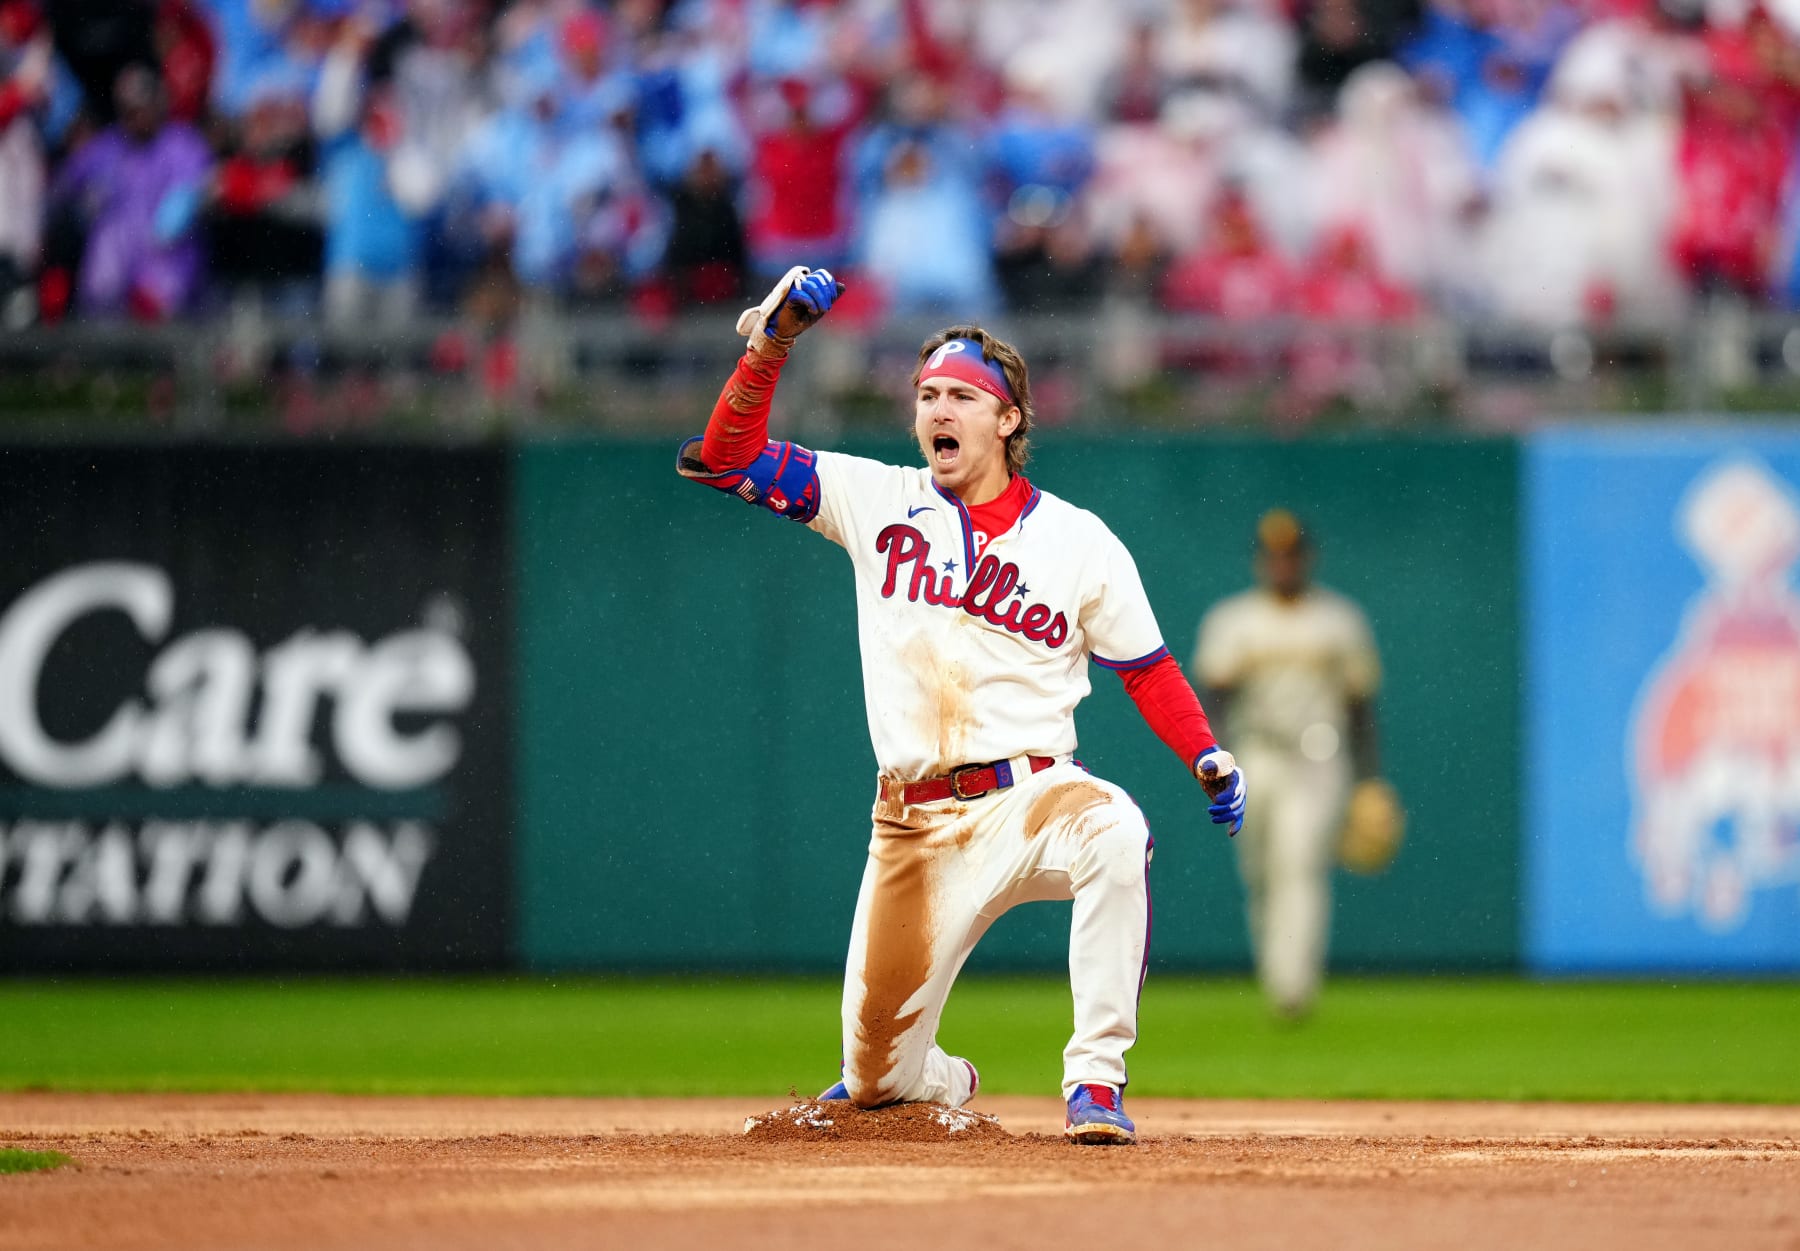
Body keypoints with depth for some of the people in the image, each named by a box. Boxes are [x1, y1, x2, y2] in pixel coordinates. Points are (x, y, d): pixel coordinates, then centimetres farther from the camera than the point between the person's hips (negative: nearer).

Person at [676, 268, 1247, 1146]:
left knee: (1114, 833, -39)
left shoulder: (1079, 542, 4)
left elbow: (1146, 669, 9)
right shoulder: (876, 502, 8)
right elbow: (726, 456, 5)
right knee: (879, 1081, 2)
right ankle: (947, 1083, 43)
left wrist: (1206, 758, -7)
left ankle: (1096, 1081, -32)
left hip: (1030, 801, -2)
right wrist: (769, 347, -8)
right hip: (913, 830, 2)